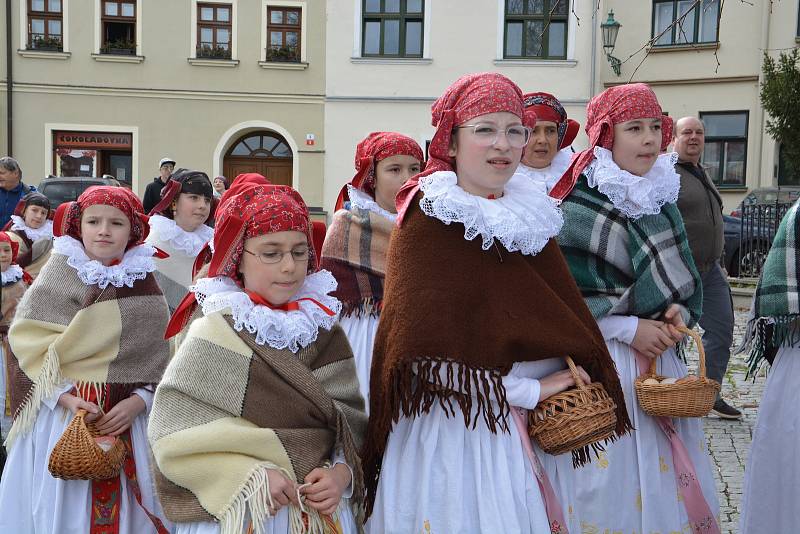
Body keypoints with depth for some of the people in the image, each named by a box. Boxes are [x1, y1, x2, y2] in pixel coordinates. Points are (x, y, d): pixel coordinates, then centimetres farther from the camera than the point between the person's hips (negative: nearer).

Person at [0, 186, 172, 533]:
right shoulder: (59, 275, -3)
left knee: (123, 506, 8)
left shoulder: (144, 284, 4)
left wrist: (138, 401, -11)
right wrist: (66, 398, -18)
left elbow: (159, 358, 5)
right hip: (63, 414, -2)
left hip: (126, 415, 2)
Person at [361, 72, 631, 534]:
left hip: (528, 426, 6)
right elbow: (424, 350, -19)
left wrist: (571, 381, -5)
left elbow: (569, 319, 11)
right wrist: (526, 390, -16)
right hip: (452, 426, -6)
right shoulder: (426, 221, -12)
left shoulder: (533, 216, 6)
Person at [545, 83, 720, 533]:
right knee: (609, 481, 1)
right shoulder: (576, 205, -11)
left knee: (661, 478, 11)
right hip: (598, 361, -6)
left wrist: (679, 312, -4)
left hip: (659, 359, 6)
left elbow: (683, 278, 18)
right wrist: (629, 328, -15)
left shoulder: (663, 200, 10)